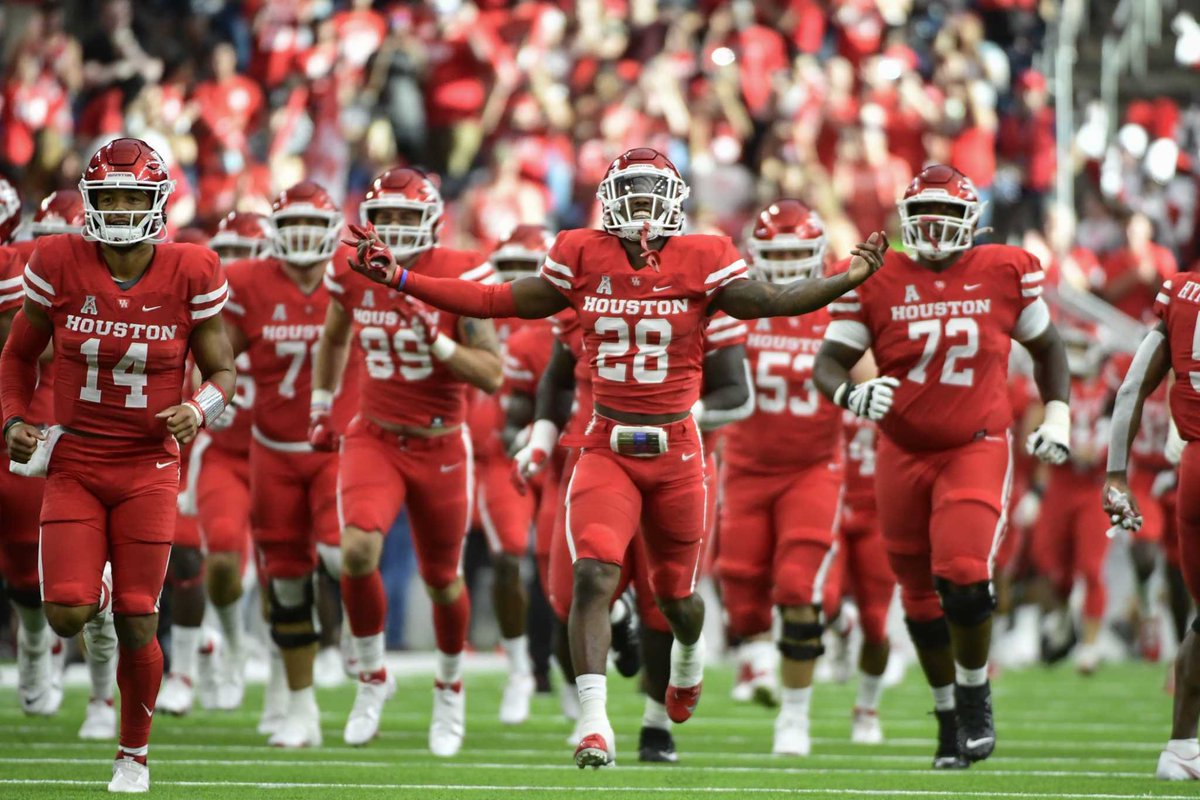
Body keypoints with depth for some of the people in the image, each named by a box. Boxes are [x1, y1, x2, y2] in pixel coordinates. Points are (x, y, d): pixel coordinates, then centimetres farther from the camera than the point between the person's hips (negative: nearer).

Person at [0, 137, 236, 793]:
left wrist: (199, 408, -19)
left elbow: (223, 373, 2)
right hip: (73, 463, 1)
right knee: (67, 617, -14)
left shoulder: (189, 275, -8)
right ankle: (96, 592, 24)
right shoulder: (59, 265, -7)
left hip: (147, 466, -1)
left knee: (138, 625, -2)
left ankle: (134, 751, 20)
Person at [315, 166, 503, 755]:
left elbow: (492, 376, -13)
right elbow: (334, 337, 19)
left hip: (441, 446, -1)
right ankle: (373, 675, -1)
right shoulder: (352, 272, -4)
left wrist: (436, 341, -26)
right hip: (374, 439, 1)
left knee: (443, 578, 11)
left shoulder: (461, 278, -14)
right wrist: (322, 404, 20)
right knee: (358, 551, -23)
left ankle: (450, 687, 38)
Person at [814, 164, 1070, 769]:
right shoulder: (877, 282, -3)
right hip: (903, 456, 2)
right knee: (920, 596, 9)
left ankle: (975, 692, 4)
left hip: (976, 450, -2)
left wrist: (1057, 414, 5)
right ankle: (948, 714, 28)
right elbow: (829, 361, -3)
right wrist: (852, 395, -24)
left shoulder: (1005, 274, -1)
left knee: (963, 576, -21)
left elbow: (1046, 346, 15)